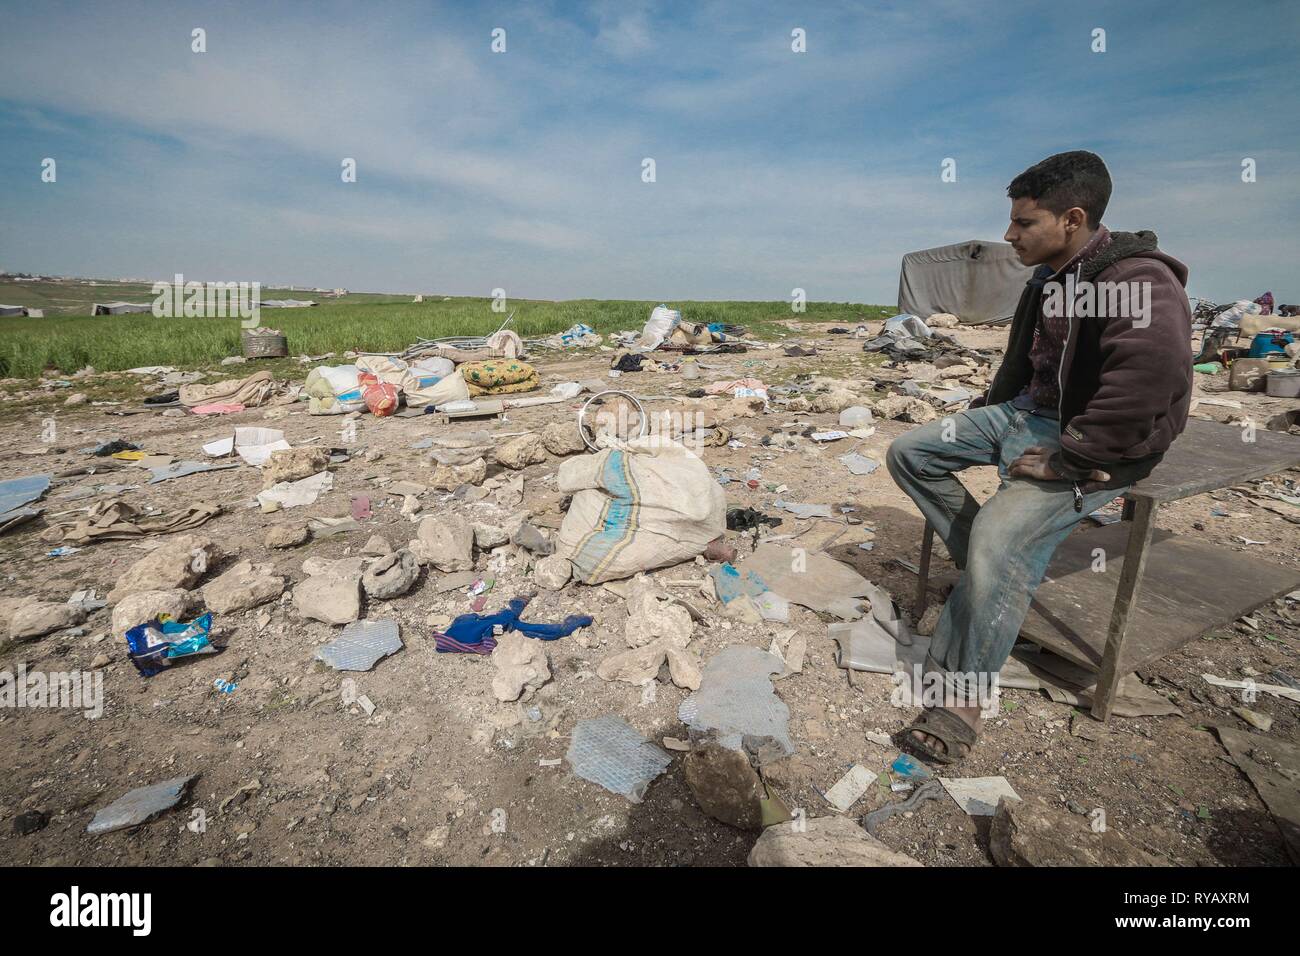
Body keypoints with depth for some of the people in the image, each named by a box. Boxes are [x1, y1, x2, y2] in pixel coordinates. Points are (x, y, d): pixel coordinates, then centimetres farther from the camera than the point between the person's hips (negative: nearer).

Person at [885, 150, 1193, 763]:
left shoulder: (1138, 282, -20)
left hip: (1092, 447, -9)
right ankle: (991, 568, 7)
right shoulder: (1049, 279, 10)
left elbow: (1149, 378, -36)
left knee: (1000, 536, -32)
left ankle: (961, 694, -16)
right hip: (1026, 413, 10)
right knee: (908, 452, 2)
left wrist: (1065, 462, -30)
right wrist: (983, 411, 17)